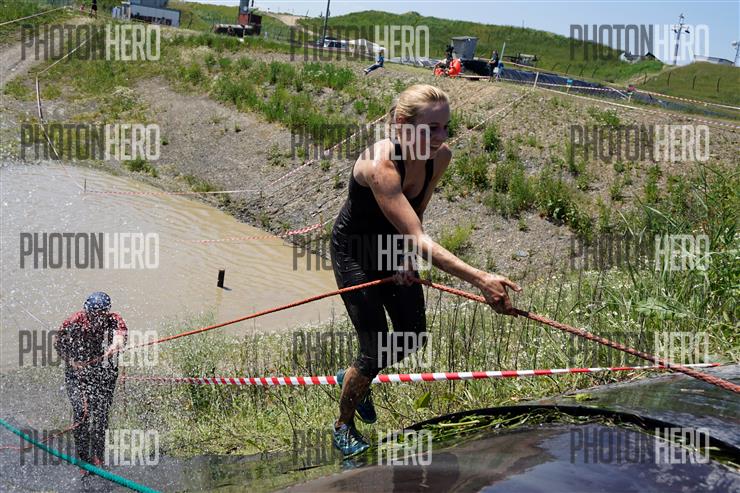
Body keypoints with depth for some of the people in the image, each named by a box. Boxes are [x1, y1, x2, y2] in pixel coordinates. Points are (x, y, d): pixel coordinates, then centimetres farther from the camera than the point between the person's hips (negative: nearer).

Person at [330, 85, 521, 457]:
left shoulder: (440, 157, -17)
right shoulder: (380, 165, -38)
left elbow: (415, 216, 0)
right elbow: (418, 238, -46)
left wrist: (409, 258, -17)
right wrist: (480, 279, -54)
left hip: (394, 246, 7)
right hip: (354, 250, -7)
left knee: (412, 337, 11)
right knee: (375, 351, -6)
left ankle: (354, 378, 40)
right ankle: (343, 426, 21)